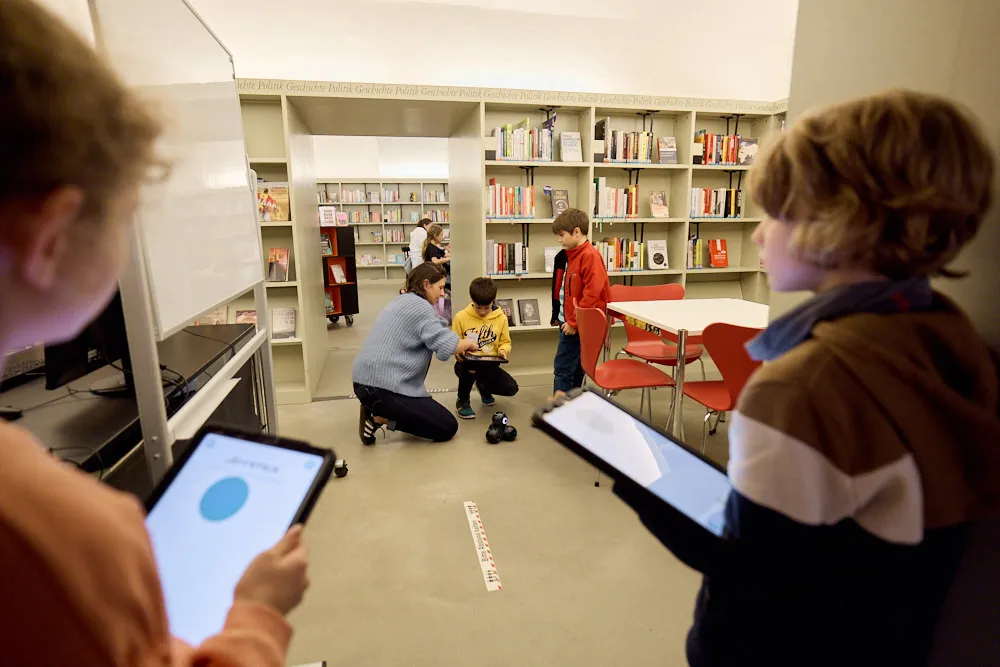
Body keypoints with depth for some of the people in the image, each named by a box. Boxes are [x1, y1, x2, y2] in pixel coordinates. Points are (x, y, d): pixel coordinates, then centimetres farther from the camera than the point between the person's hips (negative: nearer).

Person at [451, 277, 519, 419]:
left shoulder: (501, 318, -1)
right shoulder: (461, 317, -6)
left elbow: (505, 342, 6)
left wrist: (503, 350, -18)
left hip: (489, 365, 3)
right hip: (467, 364, -3)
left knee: (511, 388, -15)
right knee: (470, 366, -40)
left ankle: (483, 386, 23)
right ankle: (463, 401, -6)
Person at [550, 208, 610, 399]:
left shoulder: (590, 256, -17)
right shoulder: (572, 254, 12)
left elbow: (592, 294, -22)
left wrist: (574, 322, -19)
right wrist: (564, 319, 14)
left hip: (578, 324, -9)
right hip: (568, 321, 9)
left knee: (562, 365, -4)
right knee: (574, 365, 18)